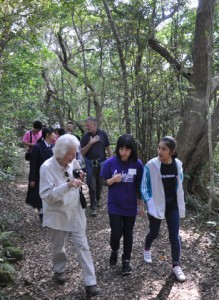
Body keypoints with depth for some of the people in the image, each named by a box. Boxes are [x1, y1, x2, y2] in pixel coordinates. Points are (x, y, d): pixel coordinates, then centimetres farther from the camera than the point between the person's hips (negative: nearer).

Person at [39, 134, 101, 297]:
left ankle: (91, 283, 10)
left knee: (83, 246, 3)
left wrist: (80, 178, -15)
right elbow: (46, 195, -27)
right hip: (58, 215, -3)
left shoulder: (73, 163, -7)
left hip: (76, 213, 3)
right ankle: (59, 270, 46)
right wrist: (68, 185, -39)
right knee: (58, 247, 18)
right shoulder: (47, 167, -22)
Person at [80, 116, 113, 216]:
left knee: (99, 184, 14)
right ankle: (93, 207, 4)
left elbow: (108, 148, 4)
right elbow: (82, 152, -5)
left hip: (102, 162, 1)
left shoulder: (103, 134, -2)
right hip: (90, 163, -1)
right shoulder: (85, 137, -3)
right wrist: (90, 143, -17)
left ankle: (97, 200, 38)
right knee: (91, 185, -2)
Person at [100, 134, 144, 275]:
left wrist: (141, 205, 4)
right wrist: (112, 180, -23)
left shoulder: (137, 164, -10)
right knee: (116, 232, 0)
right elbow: (103, 182, -2)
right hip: (114, 205, -1)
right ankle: (114, 250, 33)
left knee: (128, 234, 12)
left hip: (130, 206, 1)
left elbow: (139, 186, 0)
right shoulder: (110, 162, -12)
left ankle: (126, 260, 32)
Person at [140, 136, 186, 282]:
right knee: (154, 233, 17)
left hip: (173, 206, 2)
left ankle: (176, 266, 20)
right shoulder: (151, 165, -18)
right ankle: (147, 249, 48)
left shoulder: (178, 164, -8)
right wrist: (150, 203, -13)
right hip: (156, 205, -2)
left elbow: (179, 185, 8)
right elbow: (144, 187, -8)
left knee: (175, 236, 4)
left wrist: (180, 203, 8)